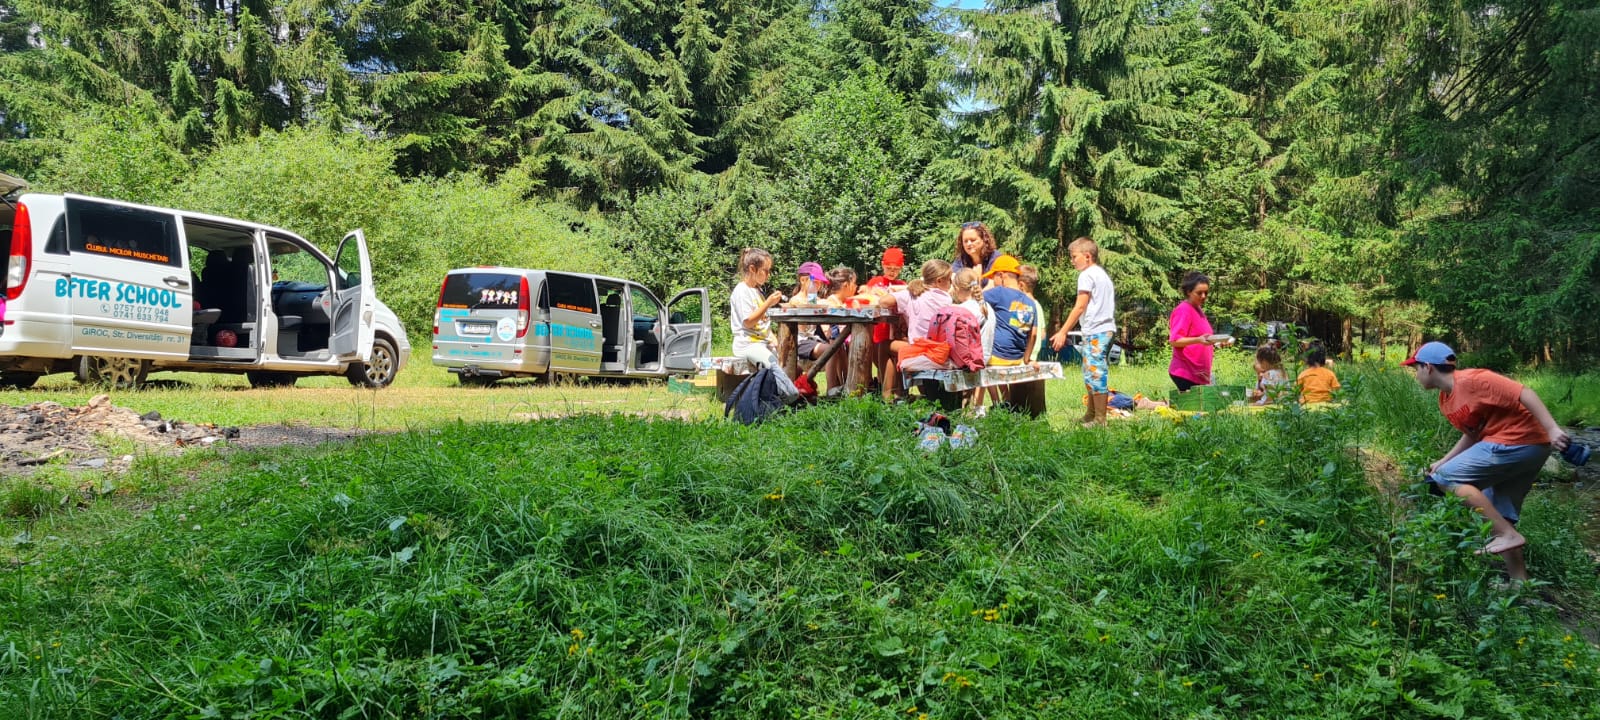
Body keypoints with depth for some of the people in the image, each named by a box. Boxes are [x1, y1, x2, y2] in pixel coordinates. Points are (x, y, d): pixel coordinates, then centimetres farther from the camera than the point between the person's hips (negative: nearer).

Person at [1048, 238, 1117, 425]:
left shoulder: (1087, 275, -8)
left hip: (1094, 332, -10)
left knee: (1095, 375, -6)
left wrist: (1063, 332, -12)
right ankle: (1090, 416, 25)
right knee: (1094, 375, 16)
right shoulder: (1102, 274, 20)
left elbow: (1080, 307, -13)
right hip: (1107, 330, 10)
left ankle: (1099, 420, -3)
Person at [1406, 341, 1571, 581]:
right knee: (1498, 516, 12)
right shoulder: (1446, 401, 12)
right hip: (1525, 448, 10)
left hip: (1521, 442, -10)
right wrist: (1444, 461, 11)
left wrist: (1552, 430, -30)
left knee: (1447, 477, -15)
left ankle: (1508, 534, -15)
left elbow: (1524, 394, -22)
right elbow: (1473, 434, 20)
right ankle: (1519, 582, 15)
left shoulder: (1471, 380, -17)